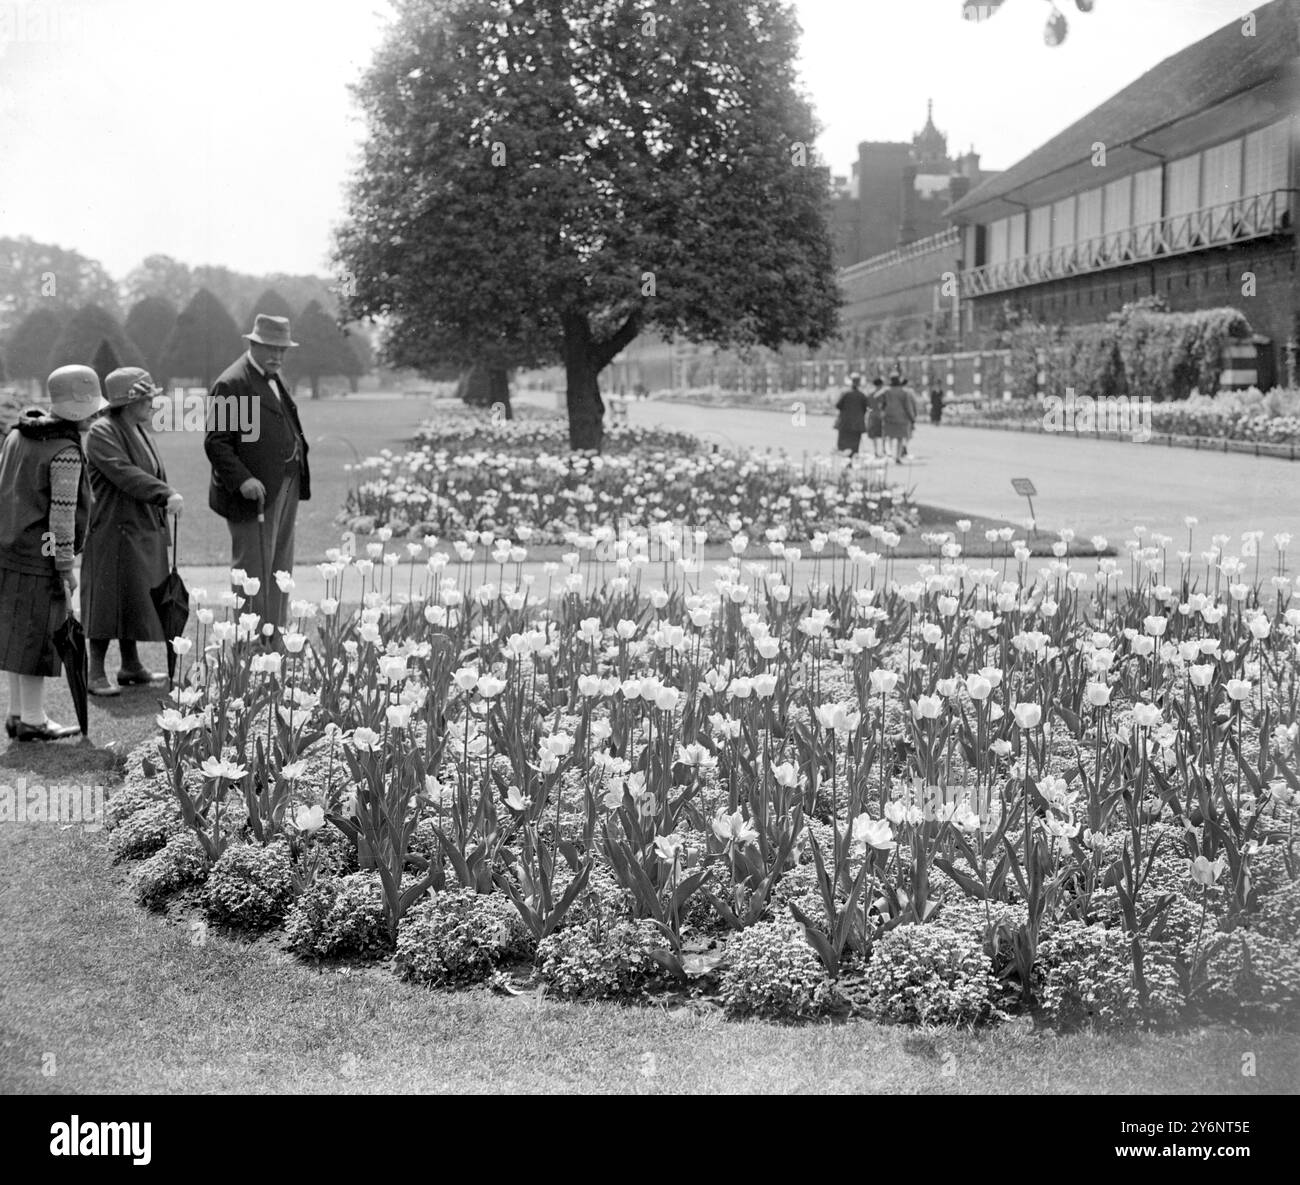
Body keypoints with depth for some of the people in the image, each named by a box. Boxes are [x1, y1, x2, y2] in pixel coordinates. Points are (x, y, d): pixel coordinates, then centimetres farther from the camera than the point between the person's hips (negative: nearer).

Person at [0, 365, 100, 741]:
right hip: (41, 556, -8)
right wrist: (66, 567, -11)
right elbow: (62, 515, -17)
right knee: (39, 635, 1)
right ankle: (32, 719, 8)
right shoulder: (66, 453, -16)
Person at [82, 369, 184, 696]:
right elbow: (125, 475, -25)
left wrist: (163, 510, 16)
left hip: (144, 532, 9)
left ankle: (131, 666, 24)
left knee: (135, 600, 14)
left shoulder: (139, 431, 16)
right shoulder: (102, 432, -13)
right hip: (115, 531, -9)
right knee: (110, 601, -6)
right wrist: (166, 495, -31)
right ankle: (96, 674, 0)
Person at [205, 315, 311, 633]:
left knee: (280, 570, 12)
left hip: (287, 486, 9)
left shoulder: (274, 380, 17)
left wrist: (298, 481, 16)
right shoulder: (231, 384, -11)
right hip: (256, 491, -9)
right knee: (253, 570, -3)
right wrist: (243, 480, -27)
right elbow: (215, 442, -15)